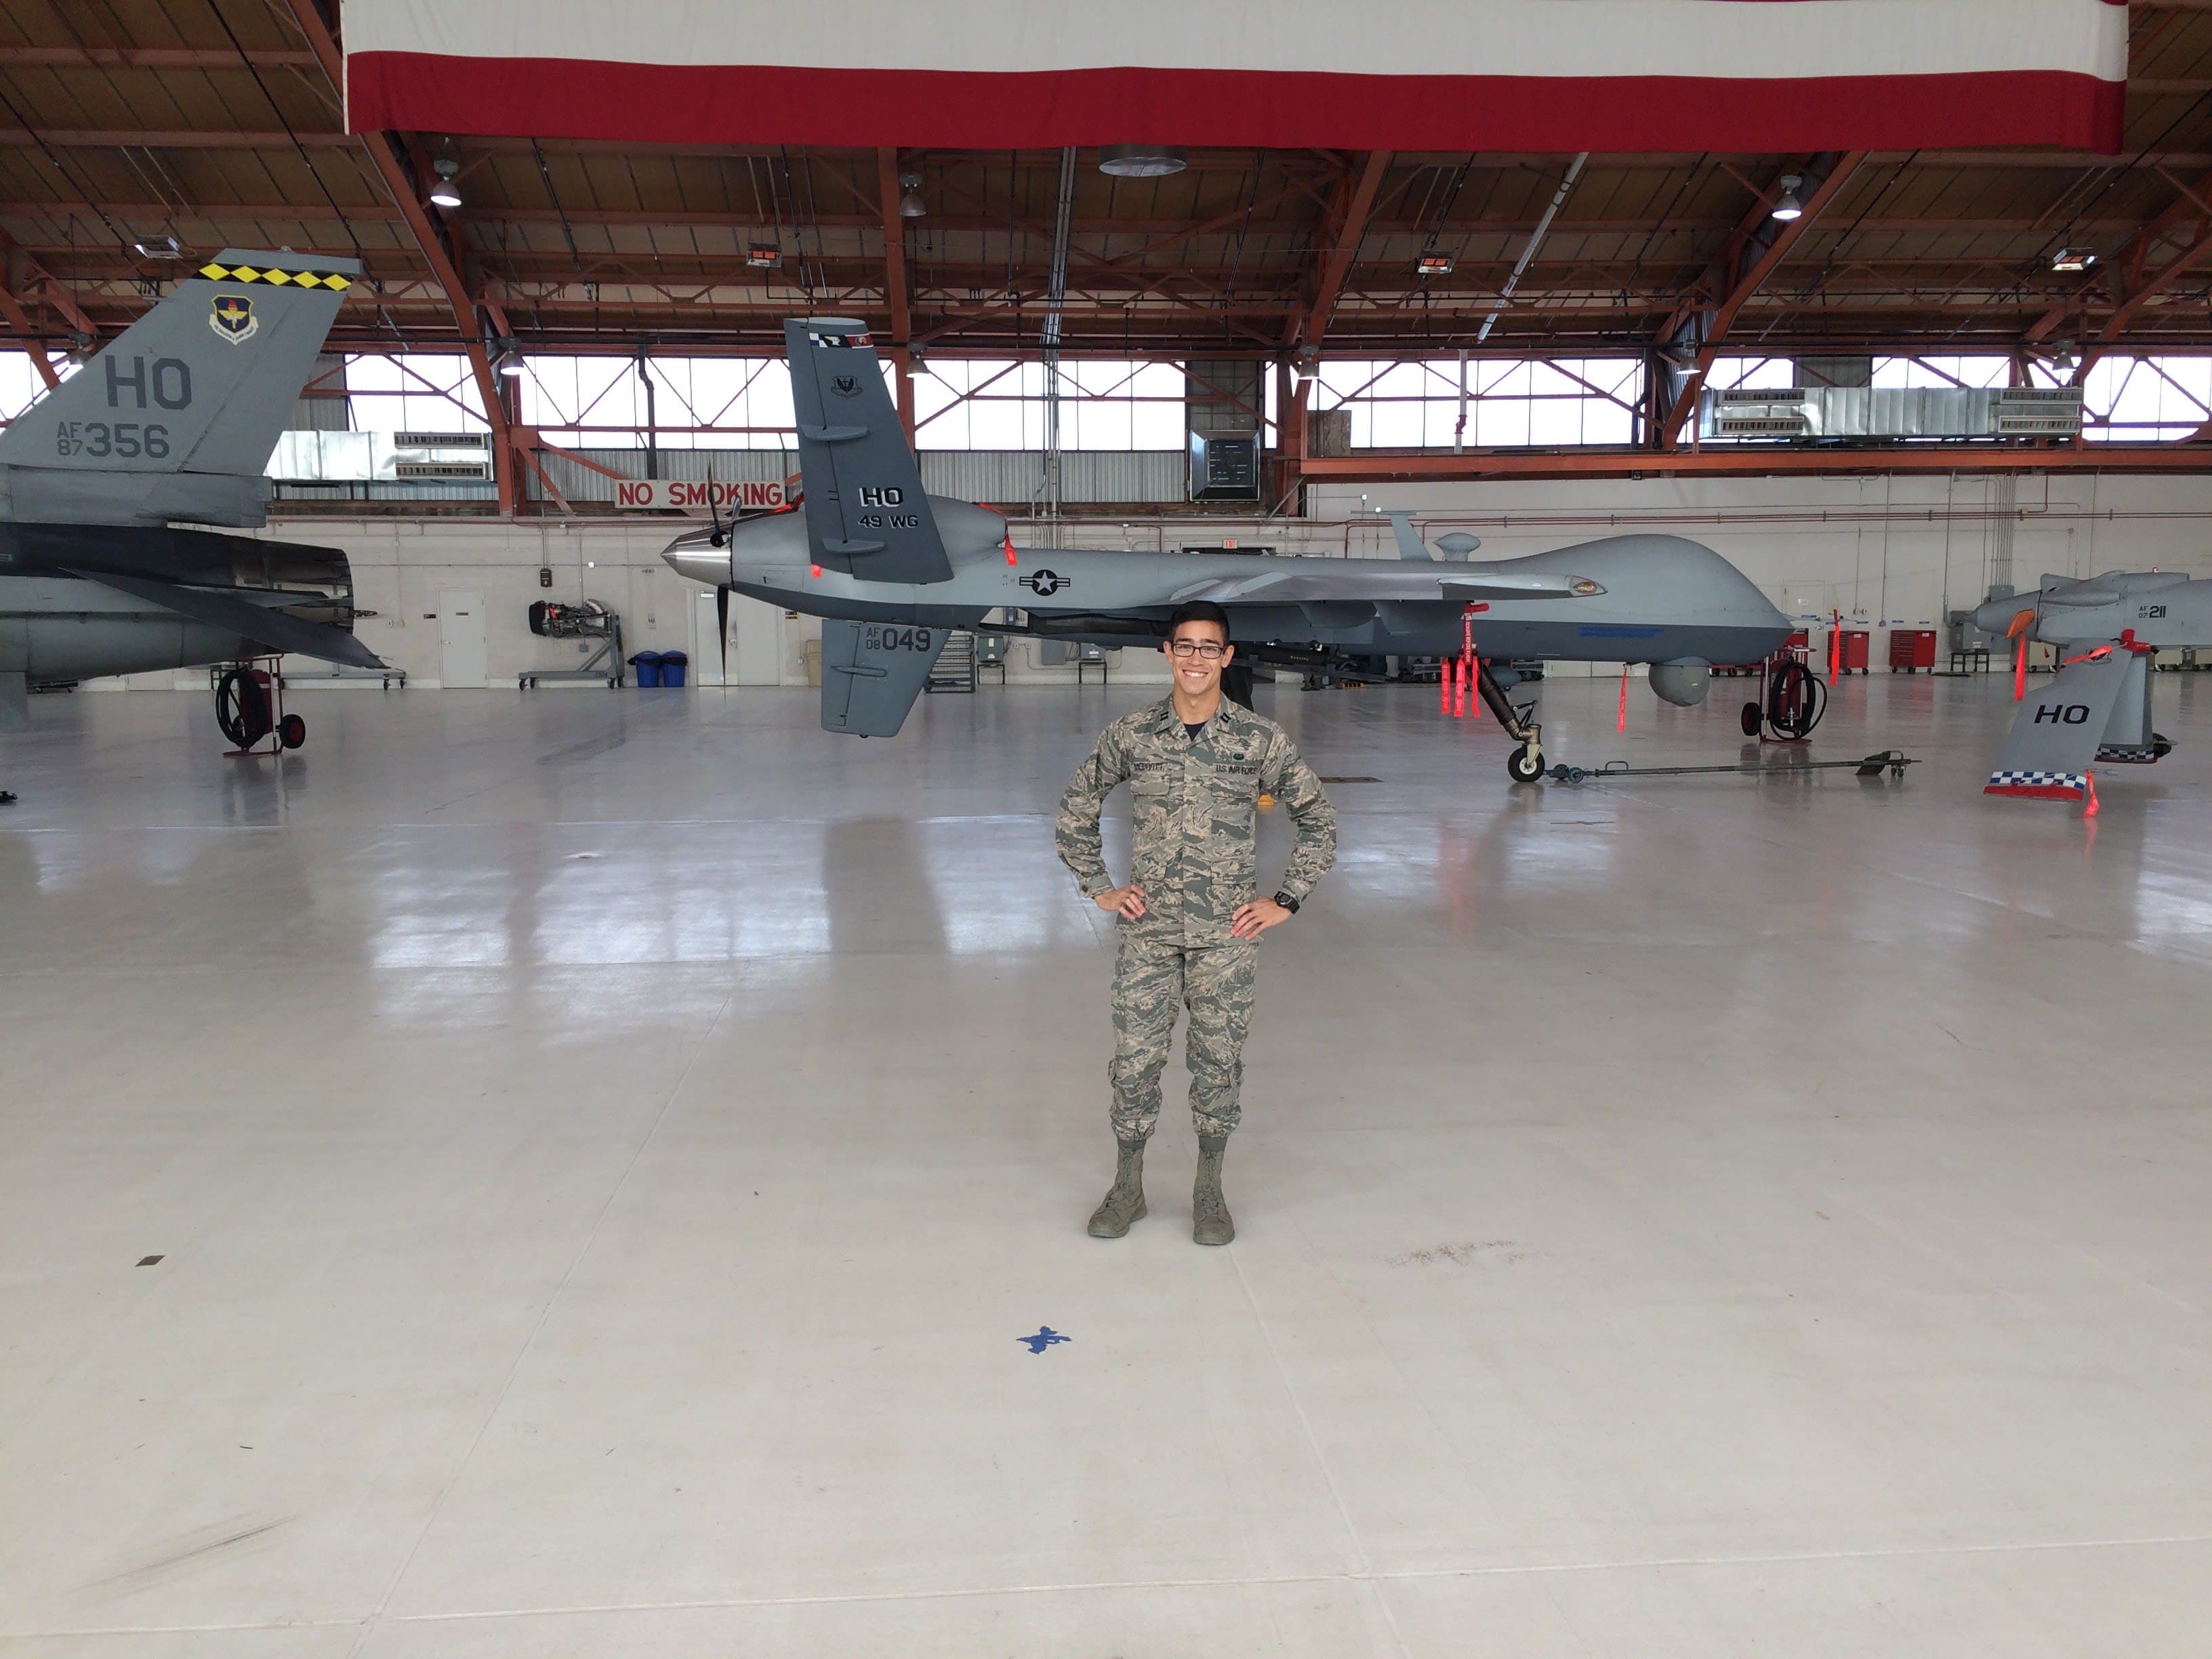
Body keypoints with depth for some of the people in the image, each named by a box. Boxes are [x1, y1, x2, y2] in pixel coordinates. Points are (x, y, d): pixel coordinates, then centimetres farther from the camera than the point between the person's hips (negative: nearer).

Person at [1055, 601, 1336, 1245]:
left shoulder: (1261, 740, -4)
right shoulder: (1130, 735, 0)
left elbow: (1319, 823, 6)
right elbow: (1075, 814, 13)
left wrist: (1285, 902, 1)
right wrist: (1100, 890, 7)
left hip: (1226, 934, -1)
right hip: (1147, 931, 1)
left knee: (1219, 1061, 7)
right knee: (1134, 1058, 5)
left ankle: (1209, 1190, 24)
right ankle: (1127, 1187, 22)